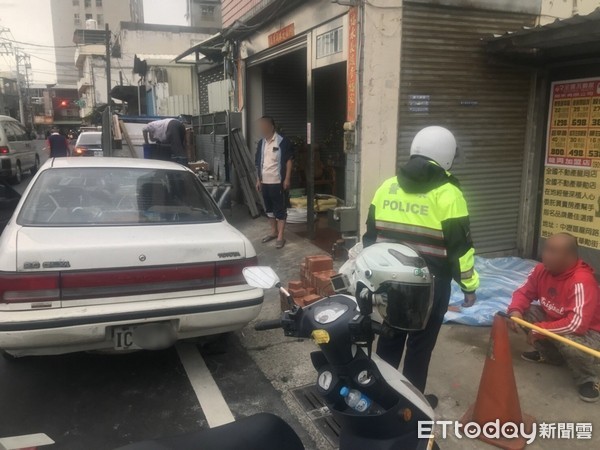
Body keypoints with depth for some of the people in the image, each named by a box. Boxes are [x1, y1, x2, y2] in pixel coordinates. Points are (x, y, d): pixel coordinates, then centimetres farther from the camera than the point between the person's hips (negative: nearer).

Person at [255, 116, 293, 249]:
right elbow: (258, 163, 15)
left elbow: (289, 161, -10)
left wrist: (287, 179, -15)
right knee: (269, 208, 15)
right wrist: (259, 180, 12)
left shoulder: (282, 142, -10)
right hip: (265, 182, 7)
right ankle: (273, 232, 29)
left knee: (280, 209, 0)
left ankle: (280, 236, 4)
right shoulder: (261, 143, 10)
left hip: (278, 182, -7)